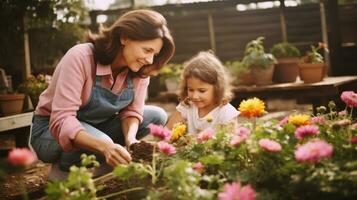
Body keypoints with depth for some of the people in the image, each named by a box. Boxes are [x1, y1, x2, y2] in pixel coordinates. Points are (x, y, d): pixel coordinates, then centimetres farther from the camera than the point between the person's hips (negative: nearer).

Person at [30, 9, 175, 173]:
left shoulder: (140, 69, -11)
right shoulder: (81, 58, -29)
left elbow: (131, 111, -6)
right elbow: (62, 120, -35)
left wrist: (130, 138, -30)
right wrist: (105, 146, -51)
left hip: (96, 127, 7)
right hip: (53, 129, -7)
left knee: (157, 116, -10)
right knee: (101, 145, -37)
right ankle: (64, 171, -5)